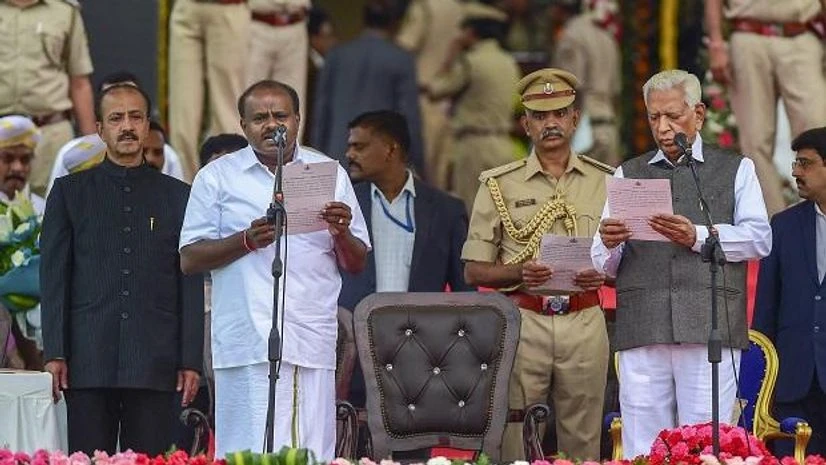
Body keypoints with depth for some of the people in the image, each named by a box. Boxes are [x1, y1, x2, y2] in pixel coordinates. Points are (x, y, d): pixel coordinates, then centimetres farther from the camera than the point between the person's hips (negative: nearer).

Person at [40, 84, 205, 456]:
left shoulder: (178, 196, 13)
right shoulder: (69, 192, 11)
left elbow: (191, 284, 10)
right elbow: (53, 277, 7)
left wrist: (191, 359, 3)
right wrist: (54, 353, -3)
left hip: (155, 365, 0)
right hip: (88, 362, 0)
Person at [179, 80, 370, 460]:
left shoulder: (330, 174, 15)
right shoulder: (218, 178, 9)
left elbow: (356, 264, 16)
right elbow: (189, 259, 3)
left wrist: (342, 233, -6)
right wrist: (247, 240, -12)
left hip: (313, 343, 2)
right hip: (248, 341, -2)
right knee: (254, 457, -10)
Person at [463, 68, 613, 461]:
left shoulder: (605, 182, 11)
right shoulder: (499, 185, 7)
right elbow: (474, 271, 6)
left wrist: (603, 274, -9)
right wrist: (519, 273, -12)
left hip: (584, 322, 1)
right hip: (522, 321, -1)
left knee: (582, 443, 2)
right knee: (513, 443, -4)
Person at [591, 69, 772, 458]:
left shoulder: (736, 170, 17)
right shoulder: (628, 175, 23)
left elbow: (759, 239, 3)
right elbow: (605, 266, 16)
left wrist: (698, 236, -11)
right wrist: (609, 244, -8)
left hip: (709, 327, -2)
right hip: (643, 331, 2)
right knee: (642, 451, -4)